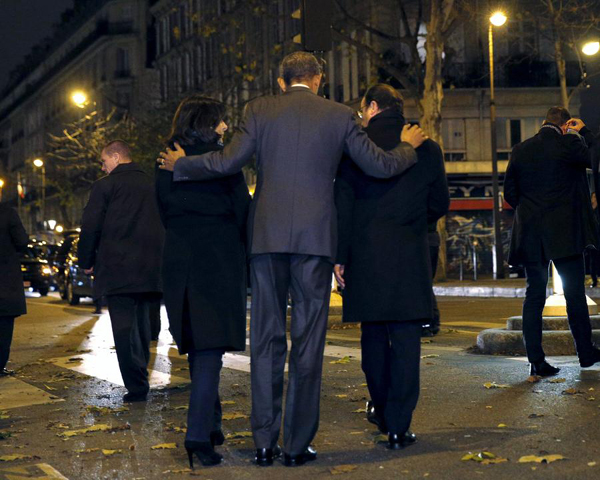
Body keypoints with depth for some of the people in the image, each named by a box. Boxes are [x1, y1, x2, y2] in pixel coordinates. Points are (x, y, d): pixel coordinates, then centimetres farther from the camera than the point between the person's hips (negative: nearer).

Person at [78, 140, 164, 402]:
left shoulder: (105, 185, -3)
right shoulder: (152, 185, 12)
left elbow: (90, 227, -5)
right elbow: (165, 223, 15)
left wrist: (86, 261, 8)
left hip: (117, 269, -5)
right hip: (150, 269, 5)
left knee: (124, 328, -4)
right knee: (141, 324, 15)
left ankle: (136, 387, -8)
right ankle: (141, 379, 18)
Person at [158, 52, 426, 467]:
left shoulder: (260, 110, 5)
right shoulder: (339, 115, 5)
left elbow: (228, 162, -1)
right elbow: (380, 166, 8)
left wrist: (180, 164, 16)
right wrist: (408, 146, 29)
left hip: (267, 235, 1)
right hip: (316, 237, -1)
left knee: (267, 339, 7)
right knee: (308, 342, 4)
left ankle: (265, 443, 8)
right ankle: (298, 444, 6)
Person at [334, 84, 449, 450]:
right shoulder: (427, 148, 4)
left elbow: (343, 204, -4)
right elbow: (440, 204, 9)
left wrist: (340, 256, -1)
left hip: (366, 254, 0)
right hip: (411, 255, 0)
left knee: (373, 336, 14)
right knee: (406, 339, 0)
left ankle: (382, 410, 27)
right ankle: (399, 426, -2)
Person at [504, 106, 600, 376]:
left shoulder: (520, 151, 6)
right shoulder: (569, 144, -8)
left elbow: (509, 193, 9)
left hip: (530, 235, 3)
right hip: (564, 233, -3)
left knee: (534, 296, 4)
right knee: (575, 293, 9)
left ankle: (536, 361, 1)